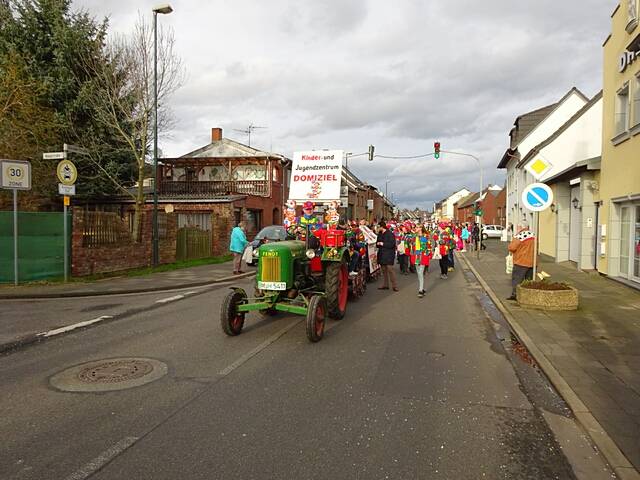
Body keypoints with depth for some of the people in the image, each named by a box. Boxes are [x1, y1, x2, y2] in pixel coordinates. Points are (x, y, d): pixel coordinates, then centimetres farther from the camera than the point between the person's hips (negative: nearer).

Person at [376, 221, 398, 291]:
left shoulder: (390, 234, -11)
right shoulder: (380, 234, 13)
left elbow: (392, 244, -18)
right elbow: (378, 242, 22)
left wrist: (383, 244, -16)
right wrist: (377, 243, -1)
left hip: (389, 255, -8)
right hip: (382, 254, 8)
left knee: (390, 269, -10)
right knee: (384, 270, 12)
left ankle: (394, 286, -4)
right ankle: (385, 285, 19)